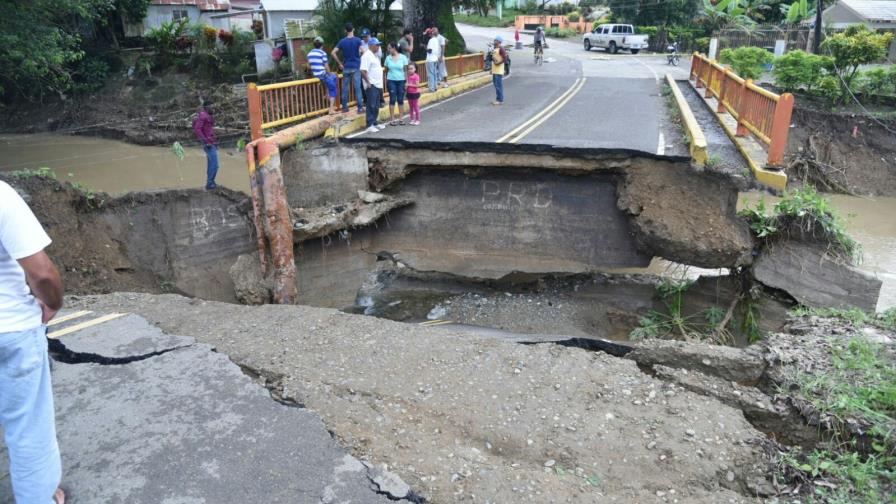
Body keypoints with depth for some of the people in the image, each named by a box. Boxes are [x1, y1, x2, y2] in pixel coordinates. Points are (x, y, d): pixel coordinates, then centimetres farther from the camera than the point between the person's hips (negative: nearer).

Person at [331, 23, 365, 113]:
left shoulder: (342, 41, 4)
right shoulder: (358, 40, -5)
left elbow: (333, 53, 0)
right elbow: (361, 52, -14)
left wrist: (340, 63, 6)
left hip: (346, 67, 3)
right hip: (356, 67, -3)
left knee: (345, 88, 8)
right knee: (357, 88, -2)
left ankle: (344, 107, 12)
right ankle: (360, 107, -3)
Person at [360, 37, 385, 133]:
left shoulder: (374, 55, 16)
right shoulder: (367, 56, -14)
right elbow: (363, 71, -22)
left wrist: (380, 82, 18)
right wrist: (368, 83, -21)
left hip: (378, 85, 9)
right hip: (371, 85, -9)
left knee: (376, 106, 14)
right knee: (371, 106, -7)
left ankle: (375, 123, 23)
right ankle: (370, 126, -4)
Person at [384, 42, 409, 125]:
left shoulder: (403, 57, -2)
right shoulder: (388, 58, 3)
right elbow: (386, 70, 8)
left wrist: (407, 80, -6)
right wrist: (385, 79, 1)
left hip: (401, 80, -1)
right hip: (391, 81, 1)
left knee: (400, 100, 4)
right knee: (392, 99, 0)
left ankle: (401, 118, 11)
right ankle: (392, 119, 4)